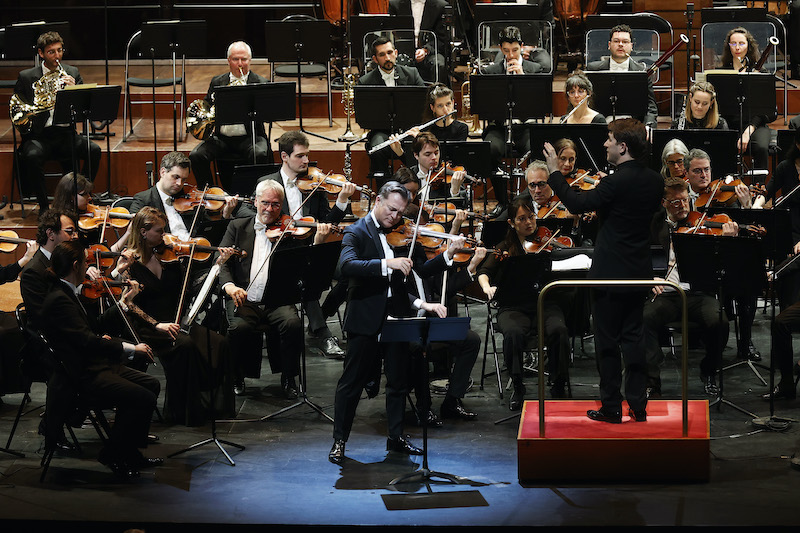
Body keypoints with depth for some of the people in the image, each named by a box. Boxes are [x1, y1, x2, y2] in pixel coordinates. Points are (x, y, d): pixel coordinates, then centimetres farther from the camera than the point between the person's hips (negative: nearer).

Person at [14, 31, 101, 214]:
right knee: (31, 156, -34)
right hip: (40, 135, -2)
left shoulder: (72, 73, 13)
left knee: (93, 150, -24)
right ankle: (43, 204, -16)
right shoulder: (26, 77, 6)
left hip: (66, 133, 2)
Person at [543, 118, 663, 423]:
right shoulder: (654, 181, 3)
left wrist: (554, 172, -7)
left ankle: (611, 407, 7)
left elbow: (577, 204, -17)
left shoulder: (617, 182, -21)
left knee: (607, 340, 2)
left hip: (610, 274, -7)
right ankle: (638, 405, 15)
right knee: (633, 336, 14)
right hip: (639, 272, 7)